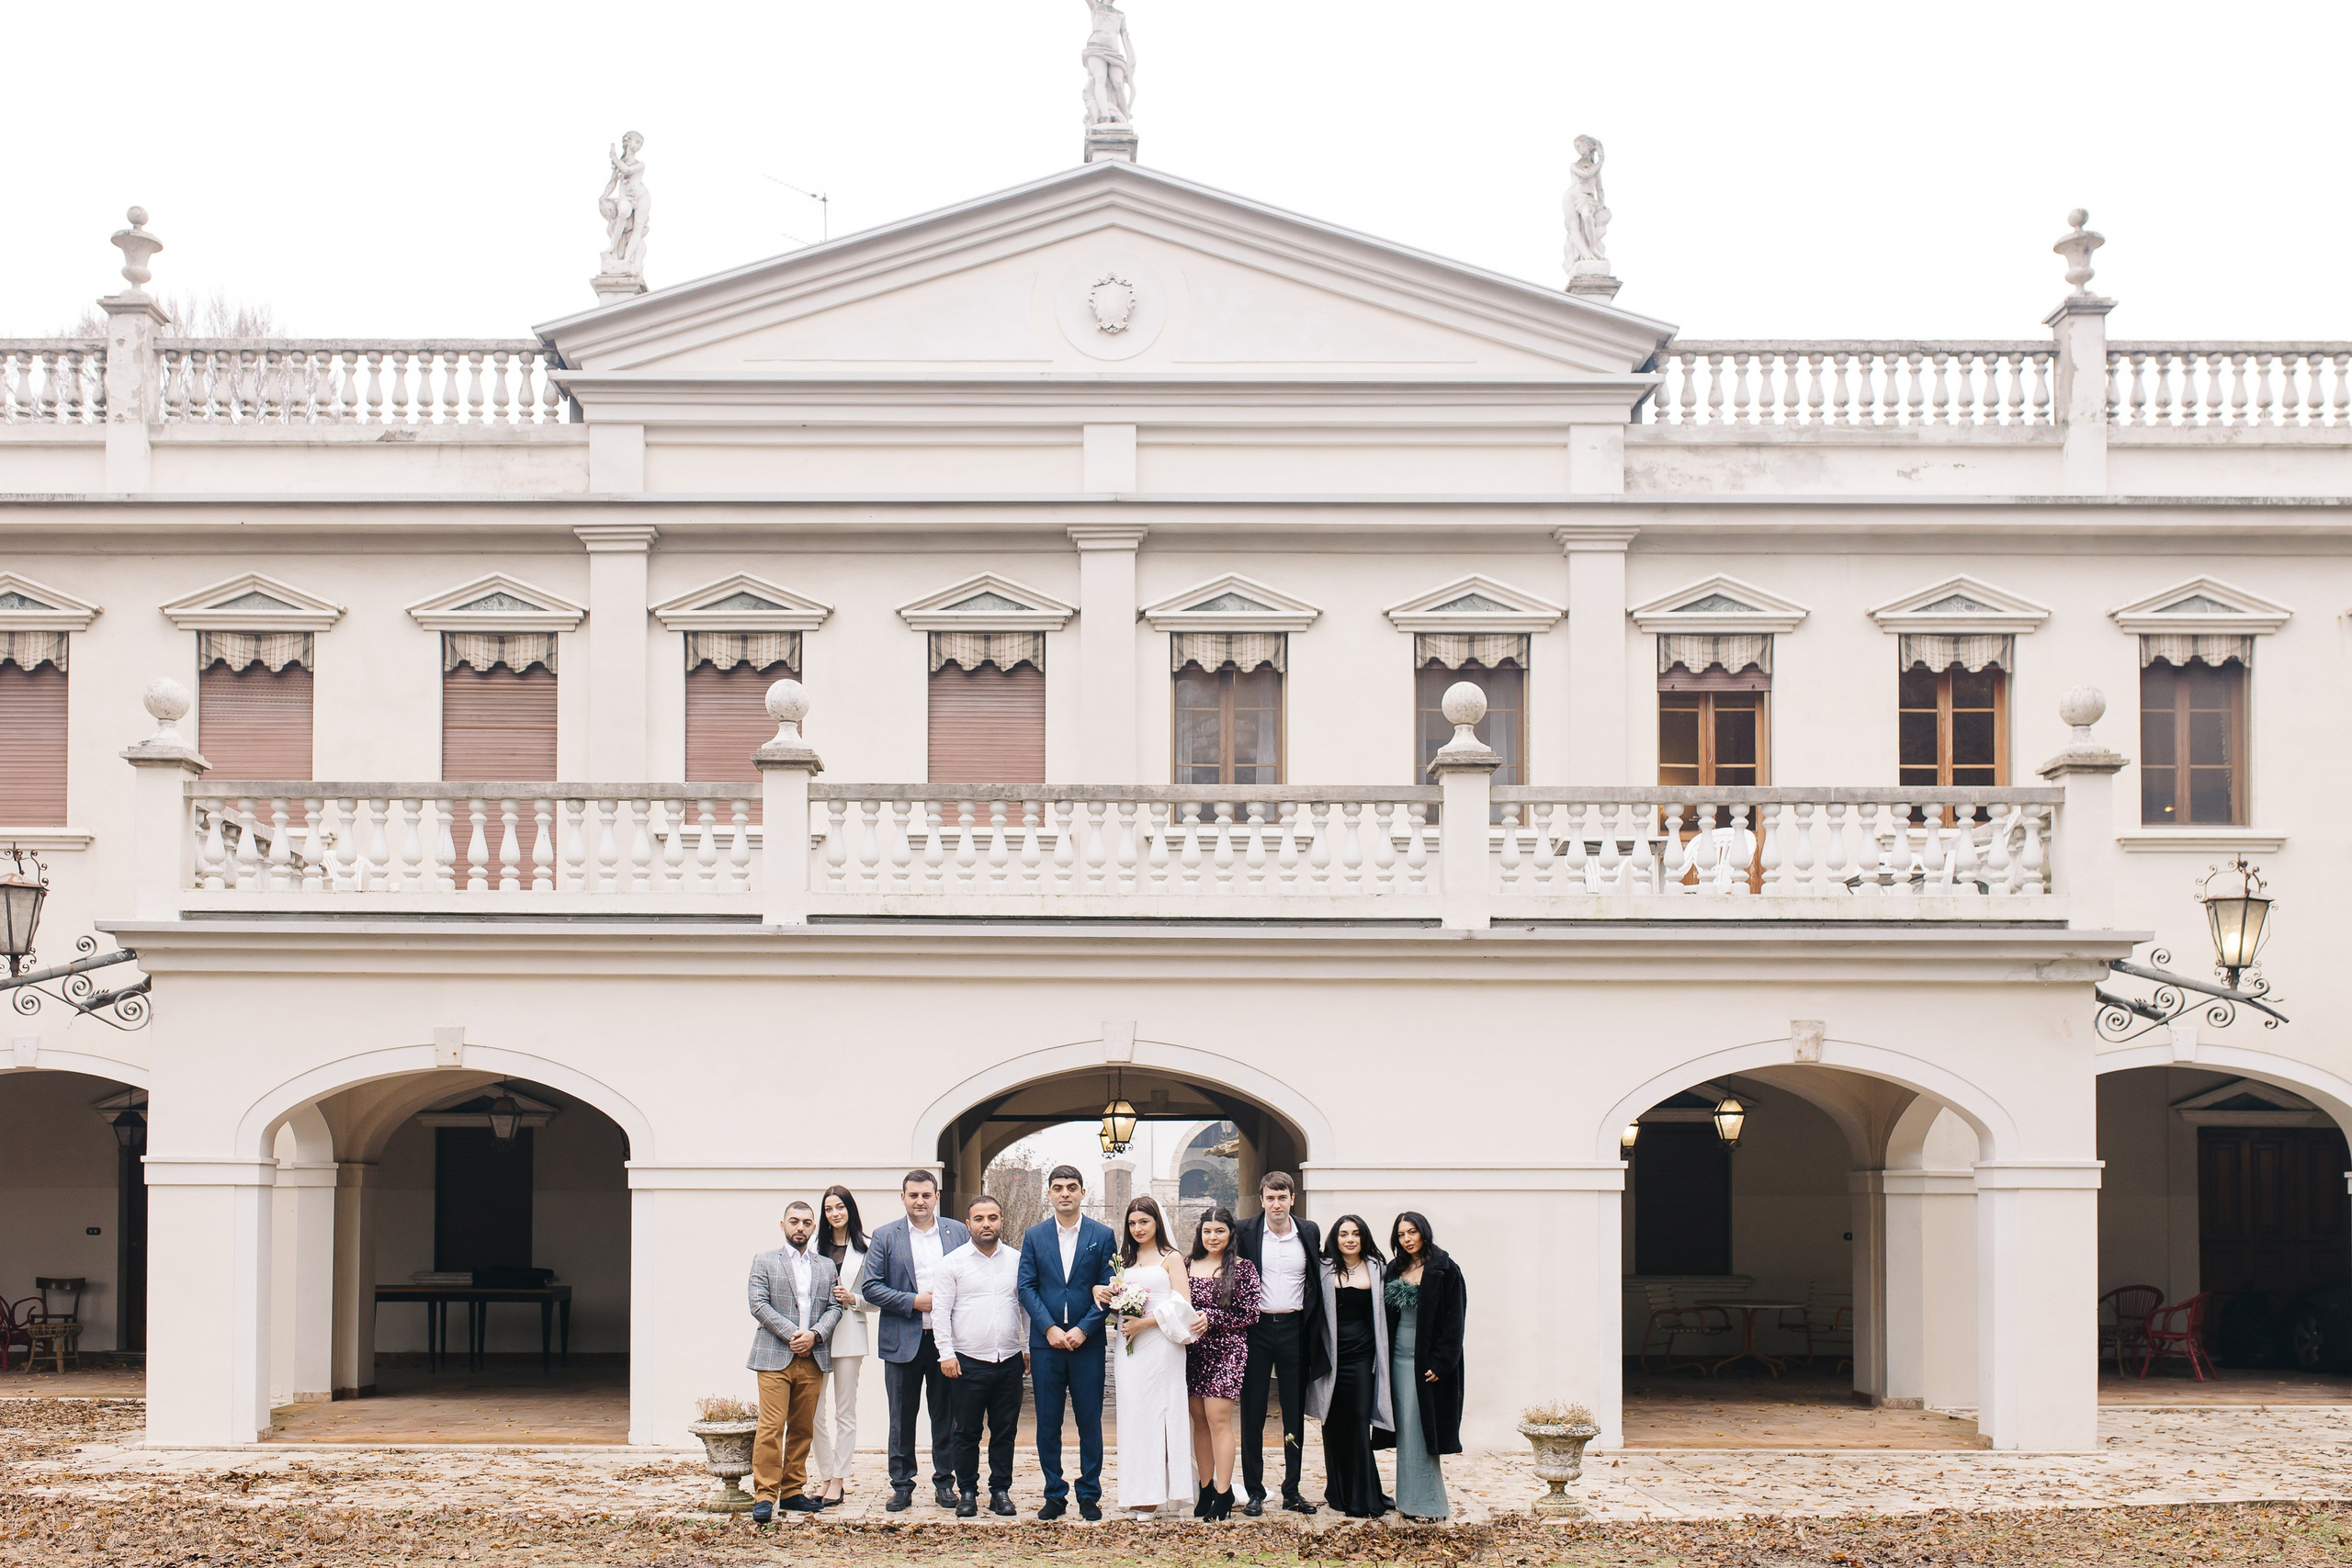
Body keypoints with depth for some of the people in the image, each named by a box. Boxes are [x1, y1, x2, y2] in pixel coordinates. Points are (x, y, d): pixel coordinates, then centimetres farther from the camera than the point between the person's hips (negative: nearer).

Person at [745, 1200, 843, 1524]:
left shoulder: (826, 1266, 17)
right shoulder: (765, 1262, 7)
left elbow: (834, 1307, 9)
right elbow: (759, 1305, -4)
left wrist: (815, 1334, -9)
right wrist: (791, 1334, -13)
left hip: (812, 1360, 4)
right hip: (774, 1358, -4)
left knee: (802, 1429, 6)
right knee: (771, 1428, -10)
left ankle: (792, 1492, 14)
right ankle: (764, 1496, -9)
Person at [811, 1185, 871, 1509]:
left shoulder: (864, 1250, 3)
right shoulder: (815, 1248, 8)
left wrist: (853, 1299, -12)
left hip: (848, 1335, -2)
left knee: (845, 1412, 1)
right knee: (816, 1412, 1)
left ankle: (838, 1479, 6)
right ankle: (824, 1477, 10)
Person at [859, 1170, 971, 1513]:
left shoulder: (958, 1233, 8)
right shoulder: (885, 1237, 4)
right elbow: (870, 1287, -1)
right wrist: (913, 1301, -10)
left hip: (946, 1340, 1)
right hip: (903, 1340, -1)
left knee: (946, 1416, 6)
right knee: (902, 1418, 4)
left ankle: (945, 1482, 15)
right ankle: (901, 1485, 11)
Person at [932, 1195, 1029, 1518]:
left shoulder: (1016, 1261, 9)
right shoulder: (952, 1262, 1)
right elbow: (940, 1310, 0)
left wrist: (1030, 1348, 9)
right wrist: (946, 1353, -6)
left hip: (1009, 1361, 2)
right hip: (969, 1363, -2)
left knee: (1004, 1432, 6)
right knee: (967, 1433, 3)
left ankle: (1000, 1491, 15)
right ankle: (967, 1492, 12)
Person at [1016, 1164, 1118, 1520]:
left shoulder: (1103, 1236, 4)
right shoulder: (1034, 1236, 7)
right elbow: (1027, 1287, 2)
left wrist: (1083, 1330, -10)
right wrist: (1050, 1328, -10)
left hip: (1087, 1342, -1)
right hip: (1045, 1343, 1)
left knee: (1090, 1421, 2)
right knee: (1048, 1423, 3)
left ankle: (1089, 1495, 9)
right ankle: (1054, 1494, 11)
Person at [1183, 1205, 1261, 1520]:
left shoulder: (1242, 1268, -2)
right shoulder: (1189, 1267, 11)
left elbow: (1250, 1314, -6)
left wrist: (1210, 1317, -13)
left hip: (1227, 1350, -4)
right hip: (1193, 1351, 4)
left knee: (1218, 1418, -10)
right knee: (1199, 1420, 5)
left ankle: (1223, 1494, -5)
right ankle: (1206, 1490, 12)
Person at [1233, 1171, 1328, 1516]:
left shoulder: (1309, 1233, 5)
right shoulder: (1246, 1232, 0)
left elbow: (1317, 1284, 10)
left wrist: (1313, 1329, 3)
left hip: (1294, 1329, 2)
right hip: (1257, 1329, -2)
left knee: (1295, 1414, 7)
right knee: (1253, 1413, 2)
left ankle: (1292, 1491, 16)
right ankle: (1254, 1492, 9)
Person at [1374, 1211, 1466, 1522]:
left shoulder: (1444, 1270, -6)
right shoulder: (1395, 1270, 11)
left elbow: (1454, 1319, -10)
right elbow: (1386, 1317, 14)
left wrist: (1441, 1364, -15)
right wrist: (1384, 1360, 6)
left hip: (1428, 1362, -6)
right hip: (1399, 1358, 6)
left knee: (1421, 1429, -5)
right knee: (1405, 1430, 7)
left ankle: (1428, 1502, 1)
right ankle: (1409, 1499, 12)